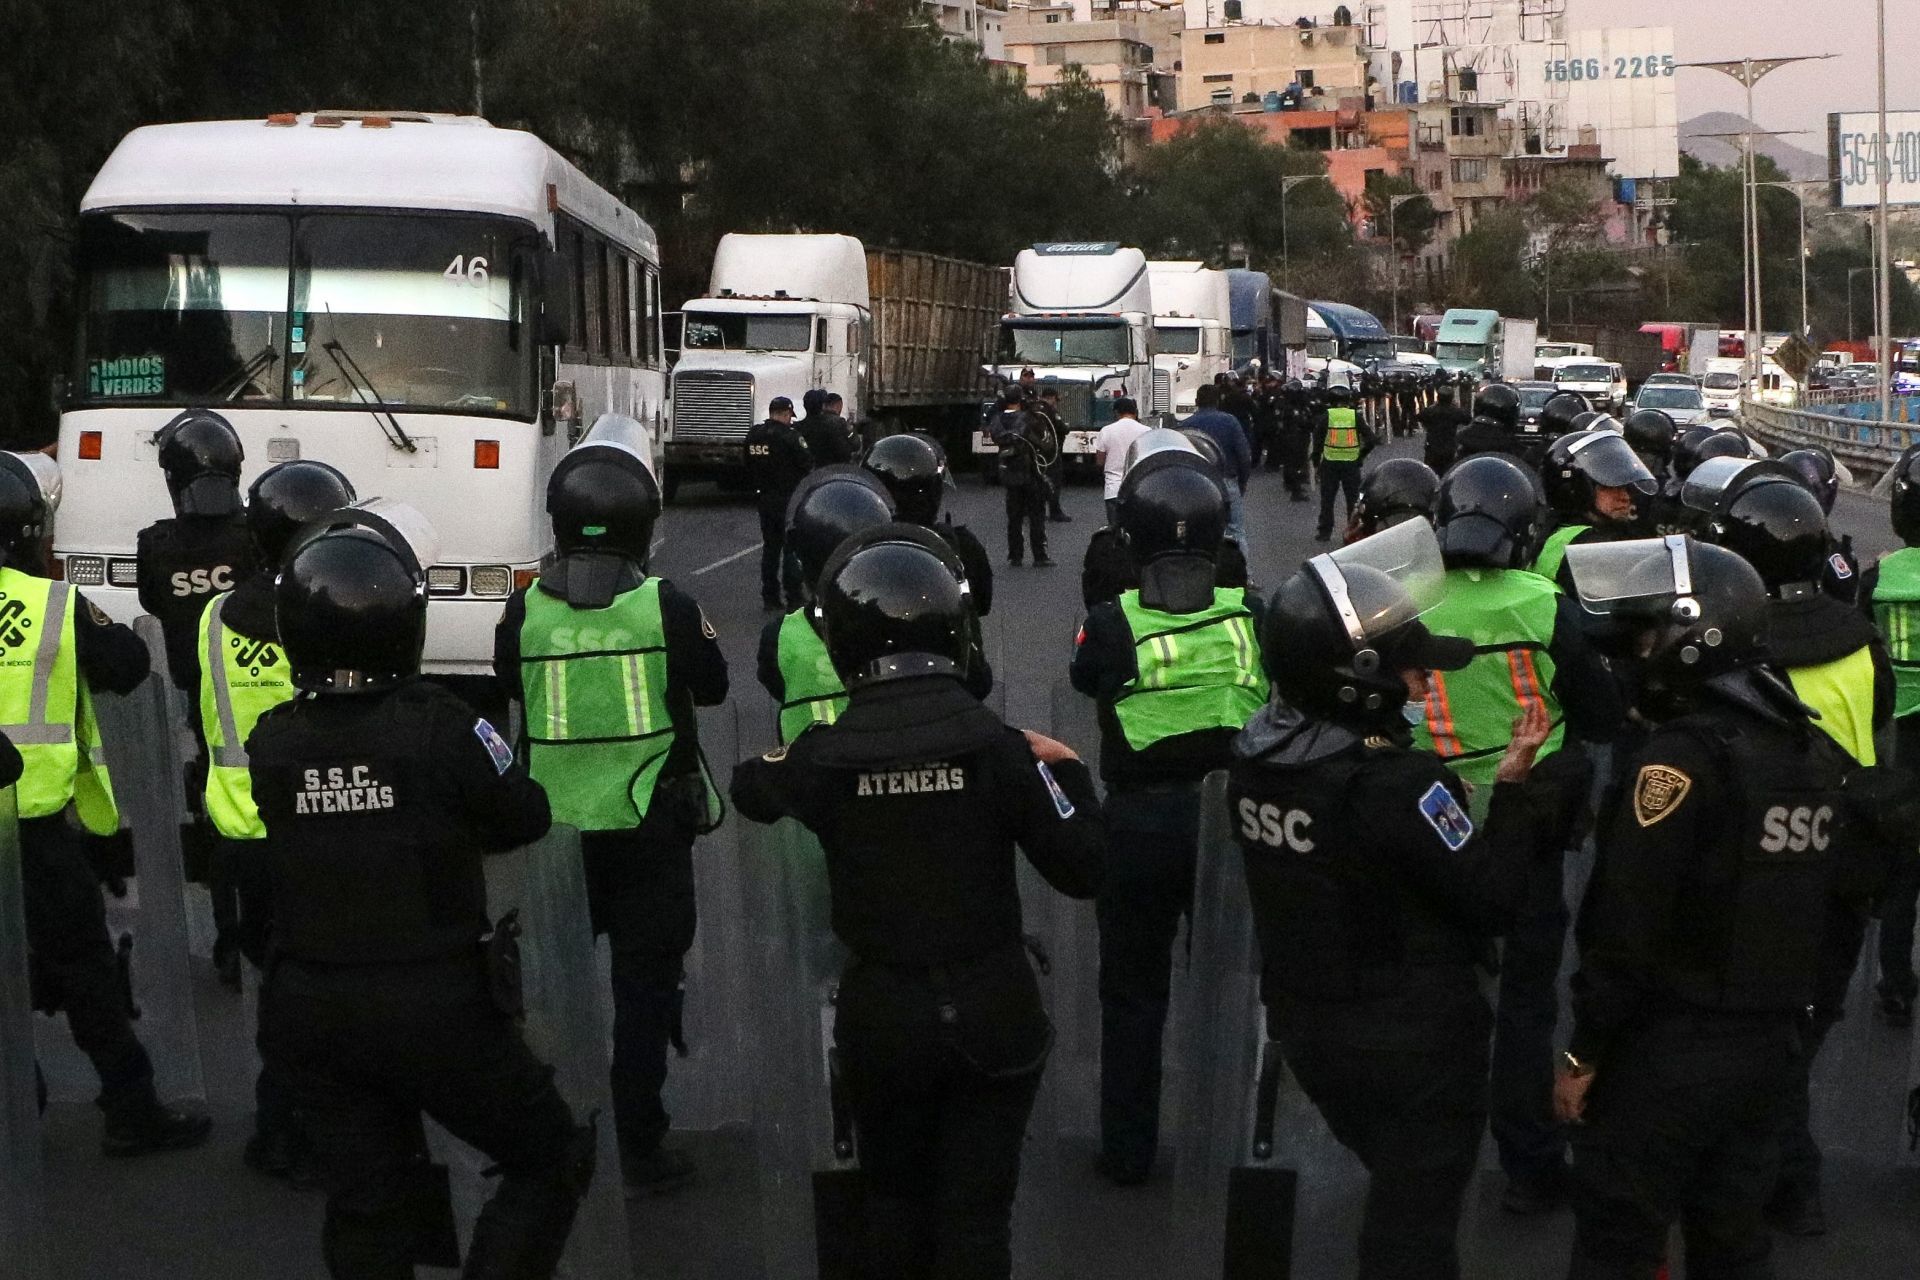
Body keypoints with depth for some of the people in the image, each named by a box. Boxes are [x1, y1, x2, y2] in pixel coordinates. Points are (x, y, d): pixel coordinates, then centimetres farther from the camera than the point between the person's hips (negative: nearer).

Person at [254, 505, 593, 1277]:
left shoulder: (269, 744, -5)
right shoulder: (440, 728, -16)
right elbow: (523, 817, -3)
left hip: (308, 1011, 4)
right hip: (433, 1007, -4)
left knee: (366, 1210, 15)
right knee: (551, 1161, 12)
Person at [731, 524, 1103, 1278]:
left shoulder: (823, 757, -9)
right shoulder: (999, 747, -14)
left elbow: (755, 798, 14)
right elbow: (1084, 871, -9)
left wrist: (765, 757, 33)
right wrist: (1067, 772, 4)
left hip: (881, 1016, 1)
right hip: (991, 1016, -1)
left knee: (894, 1200, 21)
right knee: (976, 1213, 7)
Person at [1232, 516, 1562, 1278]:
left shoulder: (1255, 758, -5)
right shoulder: (1397, 785, -28)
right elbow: (1491, 897, -21)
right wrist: (1514, 785, -13)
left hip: (1307, 1026, 7)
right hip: (1413, 1043, -7)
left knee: (1392, 1183, 28)